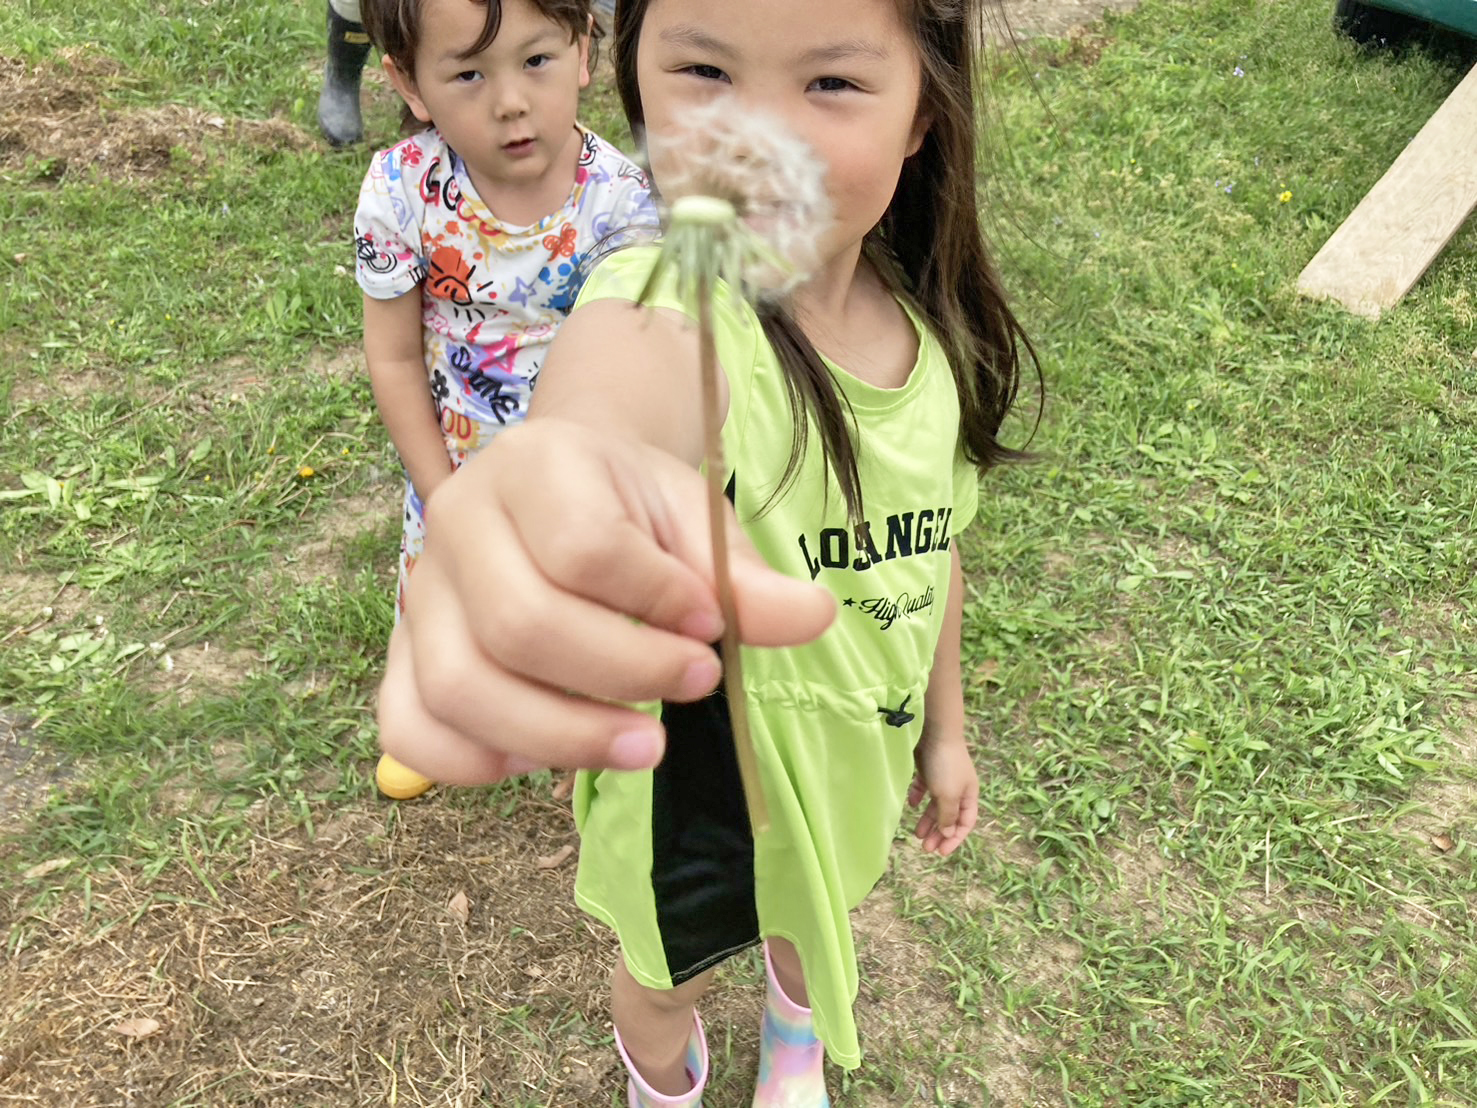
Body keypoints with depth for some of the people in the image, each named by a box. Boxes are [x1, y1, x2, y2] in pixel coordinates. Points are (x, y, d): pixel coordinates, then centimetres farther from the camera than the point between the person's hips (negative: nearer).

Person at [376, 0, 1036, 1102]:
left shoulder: (931, 326, -15)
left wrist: (944, 726, 12)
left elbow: (930, 545, 1)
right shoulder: (664, 308, -35)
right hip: (692, 770, -5)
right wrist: (577, 470, -85)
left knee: (820, 912, 35)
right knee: (667, 976, 25)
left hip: (854, 759, 5)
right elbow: (601, 403, -61)